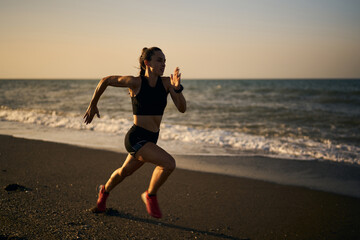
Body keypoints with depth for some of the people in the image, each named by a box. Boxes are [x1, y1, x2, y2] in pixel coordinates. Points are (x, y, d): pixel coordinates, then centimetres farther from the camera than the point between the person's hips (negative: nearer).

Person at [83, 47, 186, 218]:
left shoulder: (166, 82, -3)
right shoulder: (135, 82, -14)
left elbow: (182, 109, -9)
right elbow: (105, 80, 1)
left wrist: (177, 87, -26)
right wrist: (92, 106, 8)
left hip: (151, 140, 6)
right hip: (135, 138, -6)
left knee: (125, 172, 27)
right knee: (169, 163, -24)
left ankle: (105, 191, 57)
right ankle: (150, 195, 2)